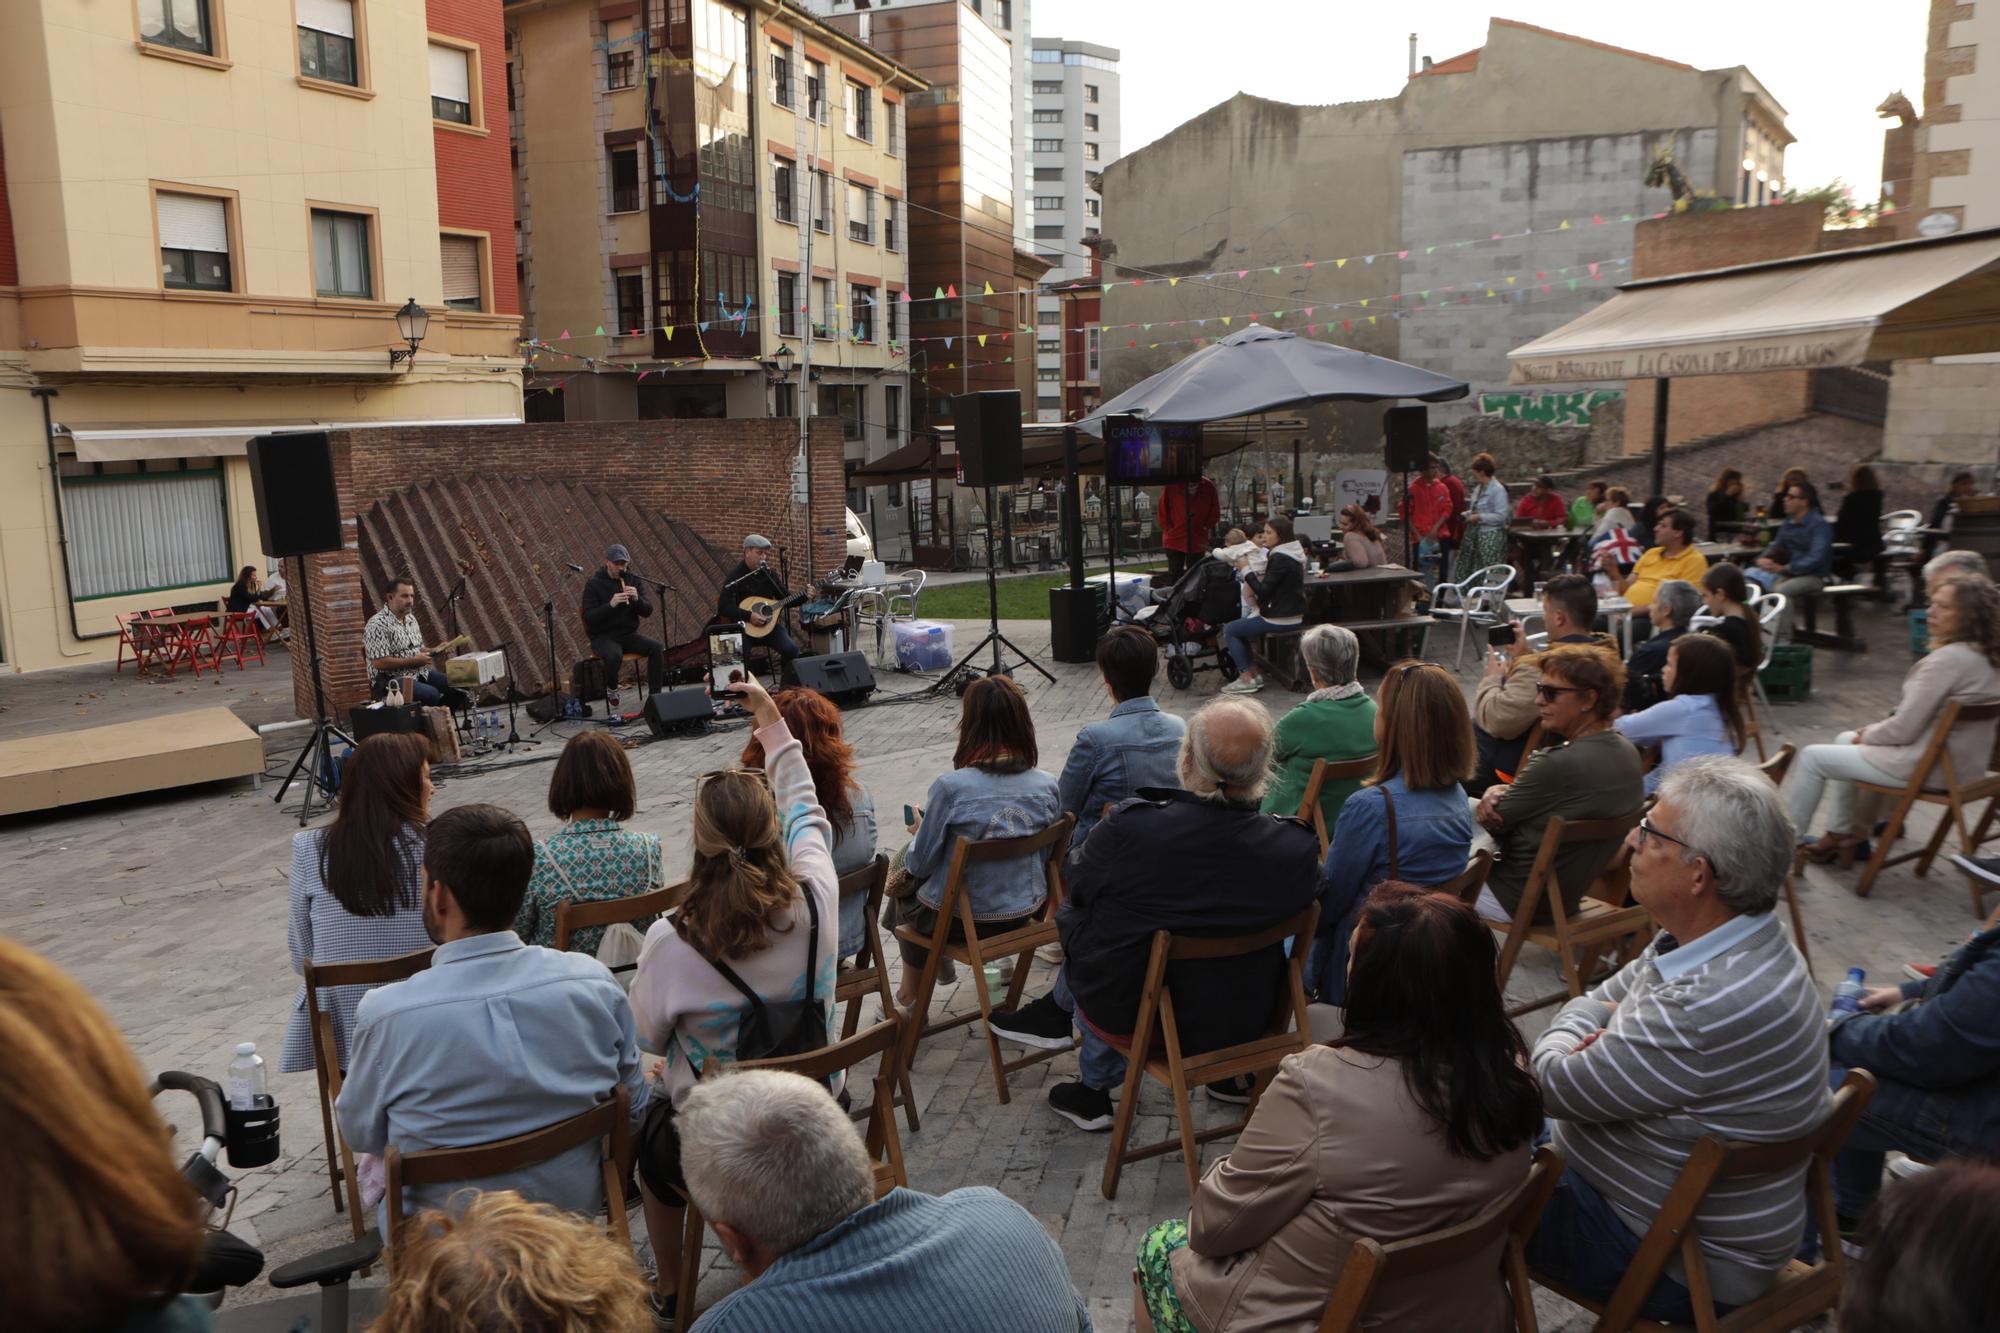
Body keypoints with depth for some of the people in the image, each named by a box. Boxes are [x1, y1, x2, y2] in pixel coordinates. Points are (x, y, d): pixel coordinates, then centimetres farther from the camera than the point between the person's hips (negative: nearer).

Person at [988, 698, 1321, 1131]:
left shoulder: (1129, 828, -25)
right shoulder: (1297, 848, -21)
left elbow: (1077, 888, -5)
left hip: (1128, 1022, -2)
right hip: (1243, 1023, 2)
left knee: (1077, 918, 23)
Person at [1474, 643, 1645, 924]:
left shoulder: (1559, 765, -32)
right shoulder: (1626, 752, -3)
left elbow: (1492, 818, -16)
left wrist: (1492, 795, 4)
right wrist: (1500, 791, -12)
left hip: (1522, 901, -9)